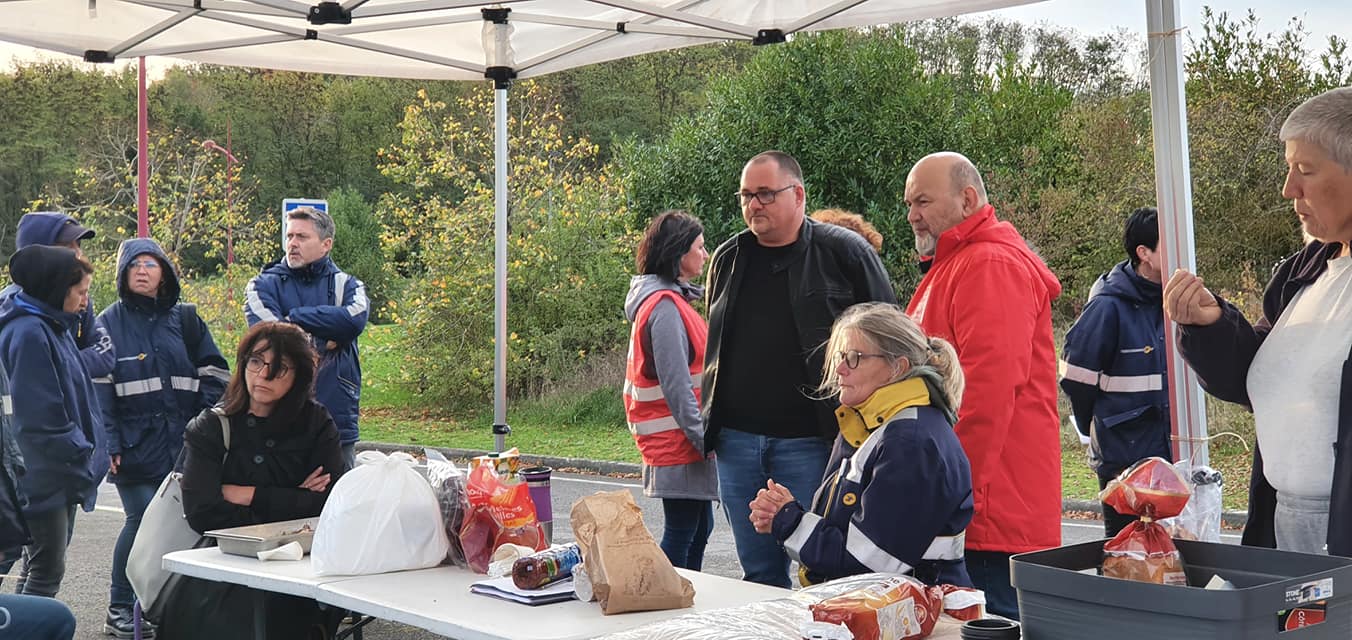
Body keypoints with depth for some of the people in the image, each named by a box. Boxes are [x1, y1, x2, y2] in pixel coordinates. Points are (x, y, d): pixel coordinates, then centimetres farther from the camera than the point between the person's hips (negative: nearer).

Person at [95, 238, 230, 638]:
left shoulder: (184, 320, 11)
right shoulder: (108, 324, 4)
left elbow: (213, 373, 10)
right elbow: (98, 390, -2)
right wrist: (109, 444, -11)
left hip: (183, 444, 3)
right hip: (135, 446, -3)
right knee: (143, 520, -9)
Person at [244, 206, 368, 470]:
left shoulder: (346, 285, 9)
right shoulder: (263, 285, 6)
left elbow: (355, 319, -15)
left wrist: (294, 318, -10)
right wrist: (328, 340, -7)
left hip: (338, 423, 1)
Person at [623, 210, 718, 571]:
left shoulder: (671, 301, 15)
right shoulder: (665, 307, -17)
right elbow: (676, 385, -21)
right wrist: (704, 439, -19)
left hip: (685, 443, 10)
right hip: (679, 446, -10)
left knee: (699, 528, 15)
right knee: (680, 533, -4)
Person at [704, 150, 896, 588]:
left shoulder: (844, 252, -2)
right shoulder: (728, 259, 13)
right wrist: (710, 421, 18)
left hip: (810, 441, -5)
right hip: (736, 440, 5)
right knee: (758, 574, 12)